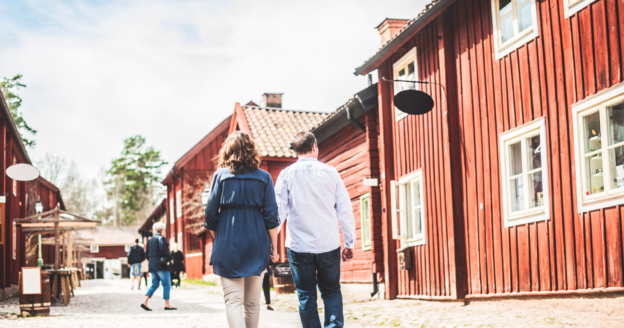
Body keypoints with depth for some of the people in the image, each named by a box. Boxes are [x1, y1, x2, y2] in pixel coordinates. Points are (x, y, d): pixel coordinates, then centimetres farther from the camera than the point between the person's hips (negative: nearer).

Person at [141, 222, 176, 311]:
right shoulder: (161, 238, -9)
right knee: (166, 284, -2)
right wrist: (169, 259, -7)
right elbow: (164, 251, -19)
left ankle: (145, 302, 3)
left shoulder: (150, 240, 14)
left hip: (152, 265, 8)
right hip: (161, 265, -8)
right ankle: (167, 305, -2)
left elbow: (147, 253, 17)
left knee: (154, 284, 13)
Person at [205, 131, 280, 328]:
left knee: (233, 300, -4)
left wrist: (217, 239, 15)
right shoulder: (263, 177, 3)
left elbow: (211, 214, 0)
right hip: (256, 244, 2)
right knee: (253, 301, 13)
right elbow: (271, 216, 0)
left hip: (228, 244, -2)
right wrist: (274, 247, 8)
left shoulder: (221, 175, 0)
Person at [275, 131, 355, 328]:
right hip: (329, 245, 1)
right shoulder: (331, 172, 1)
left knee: (306, 296, 9)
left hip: (299, 246, 0)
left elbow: (278, 211, -4)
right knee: (331, 292, 12)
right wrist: (349, 243, 10)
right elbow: (345, 210, 3)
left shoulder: (287, 174, -1)